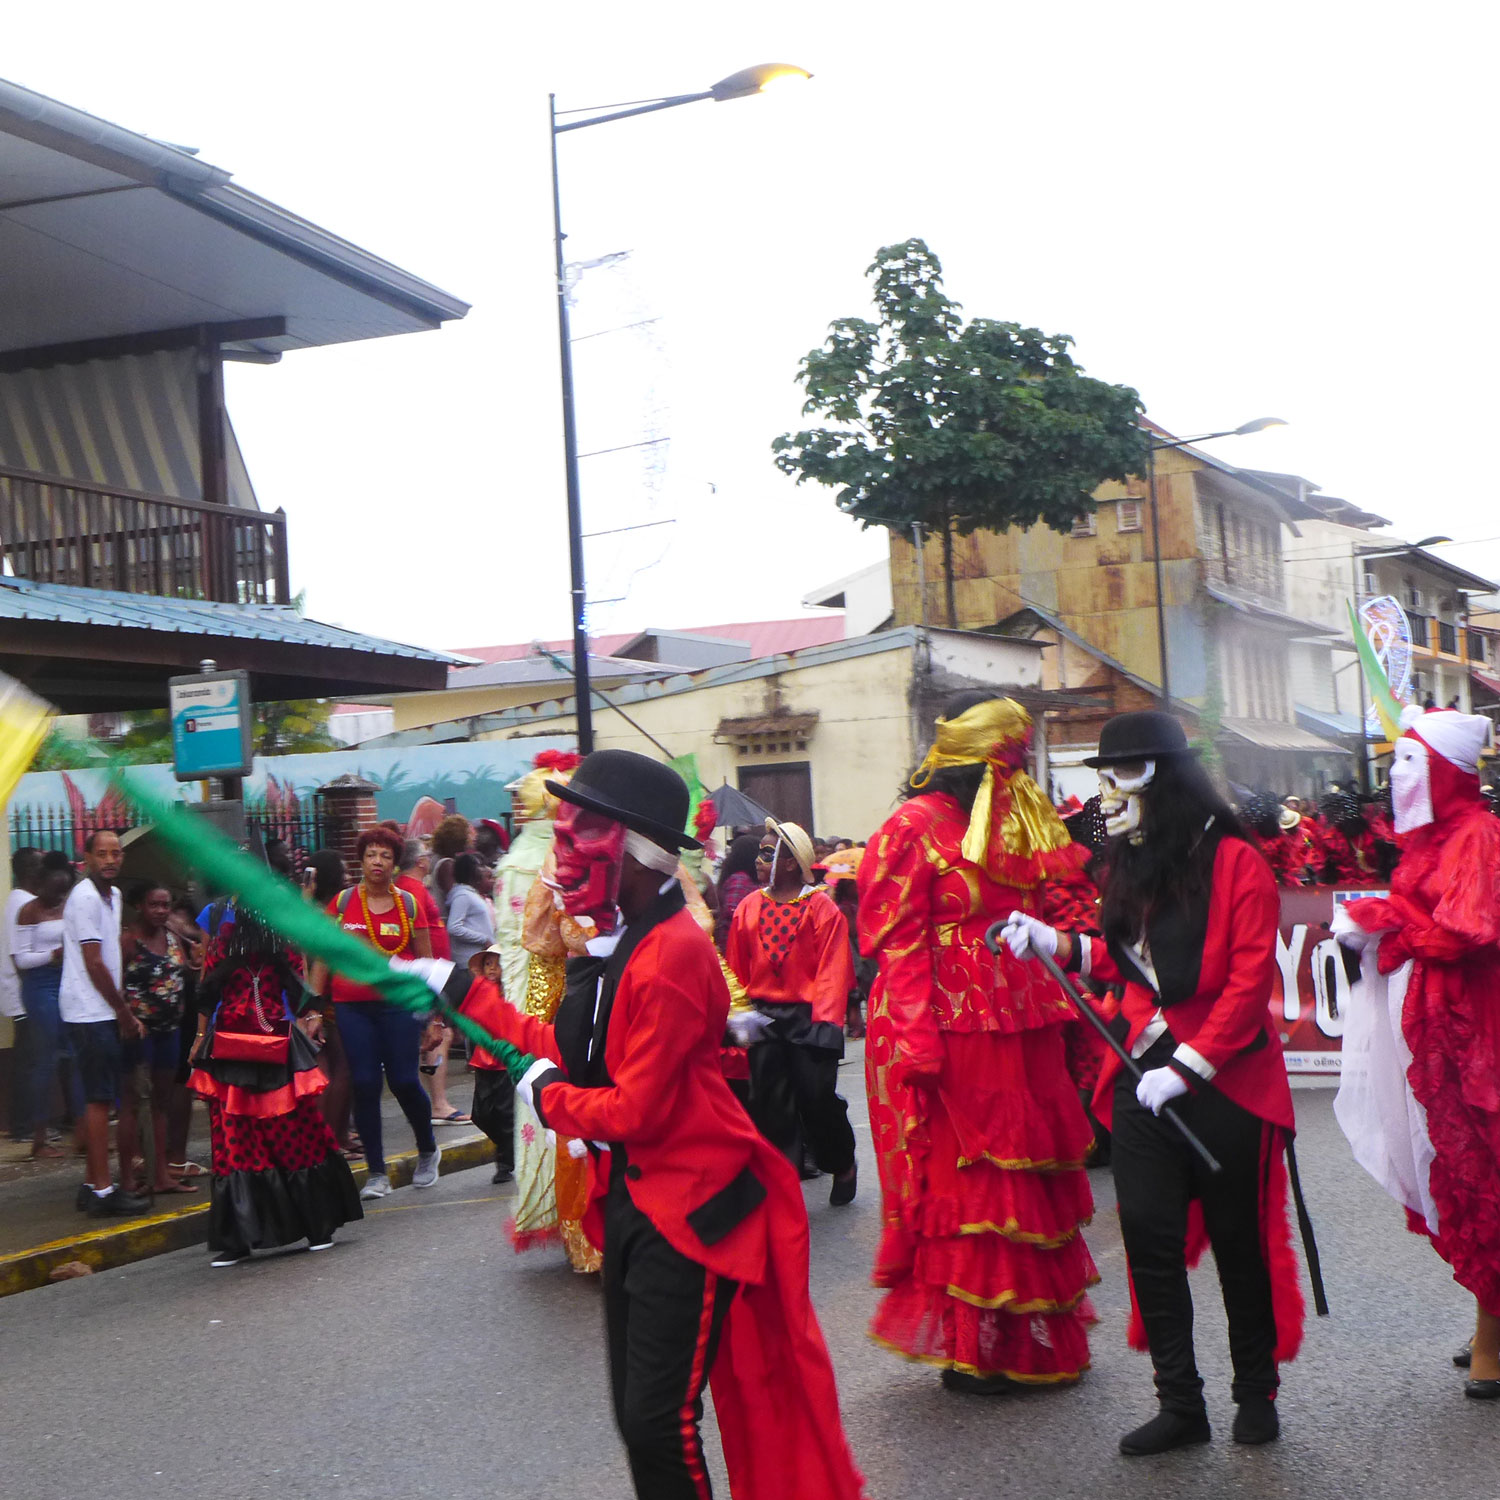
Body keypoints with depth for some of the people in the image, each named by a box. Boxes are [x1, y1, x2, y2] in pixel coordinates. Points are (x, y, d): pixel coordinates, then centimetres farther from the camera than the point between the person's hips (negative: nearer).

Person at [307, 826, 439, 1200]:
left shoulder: (409, 904, 6)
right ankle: (377, 1173, 9)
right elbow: (323, 956, 9)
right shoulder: (343, 902, 6)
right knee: (364, 1085, -1)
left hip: (399, 1004, -1)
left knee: (404, 1081, -4)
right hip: (352, 1007, 1)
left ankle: (428, 1149, 24)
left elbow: (426, 962, 8)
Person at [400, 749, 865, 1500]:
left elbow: (638, 1111, -23)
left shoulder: (672, 957, -23)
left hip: (691, 1209, -10)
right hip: (632, 1199, 10)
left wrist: (548, 1095, -6)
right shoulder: (620, 942, 8)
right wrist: (459, 991, 16)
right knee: (637, 1412, 16)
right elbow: (568, 1048, 13)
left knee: (658, 1420, -7)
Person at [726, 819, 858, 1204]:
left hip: (806, 1017, -4)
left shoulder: (821, 908, -6)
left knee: (818, 1097, -2)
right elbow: (736, 969, 10)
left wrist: (825, 1021, -16)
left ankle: (843, 1166, 25)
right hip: (763, 1019, 4)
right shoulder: (749, 908, 6)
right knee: (769, 1102, 3)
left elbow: (833, 969, -9)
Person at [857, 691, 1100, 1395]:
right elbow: (900, 944, -12)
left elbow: (1054, 910, 21)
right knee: (964, 1177, -2)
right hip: (955, 1035, -7)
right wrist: (919, 1045, -18)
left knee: (1034, 1176, 10)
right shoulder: (916, 827, -7)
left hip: (1025, 1033, 7)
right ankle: (967, 1347, 10)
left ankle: (1036, 1342, 24)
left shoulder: (1025, 825, 16)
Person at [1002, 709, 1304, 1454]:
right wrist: (1054, 942, 7)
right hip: (1144, 1072, 6)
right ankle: (1179, 1402, 12)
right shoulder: (1133, 865, 10)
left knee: (1239, 1241, 6)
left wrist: (1186, 1068, -19)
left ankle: (1255, 1394, 23)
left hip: (1225, 1079, -6)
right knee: (1148, 1234, 1)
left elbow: (1249, 983, -16)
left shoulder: (1236, 863, -11)